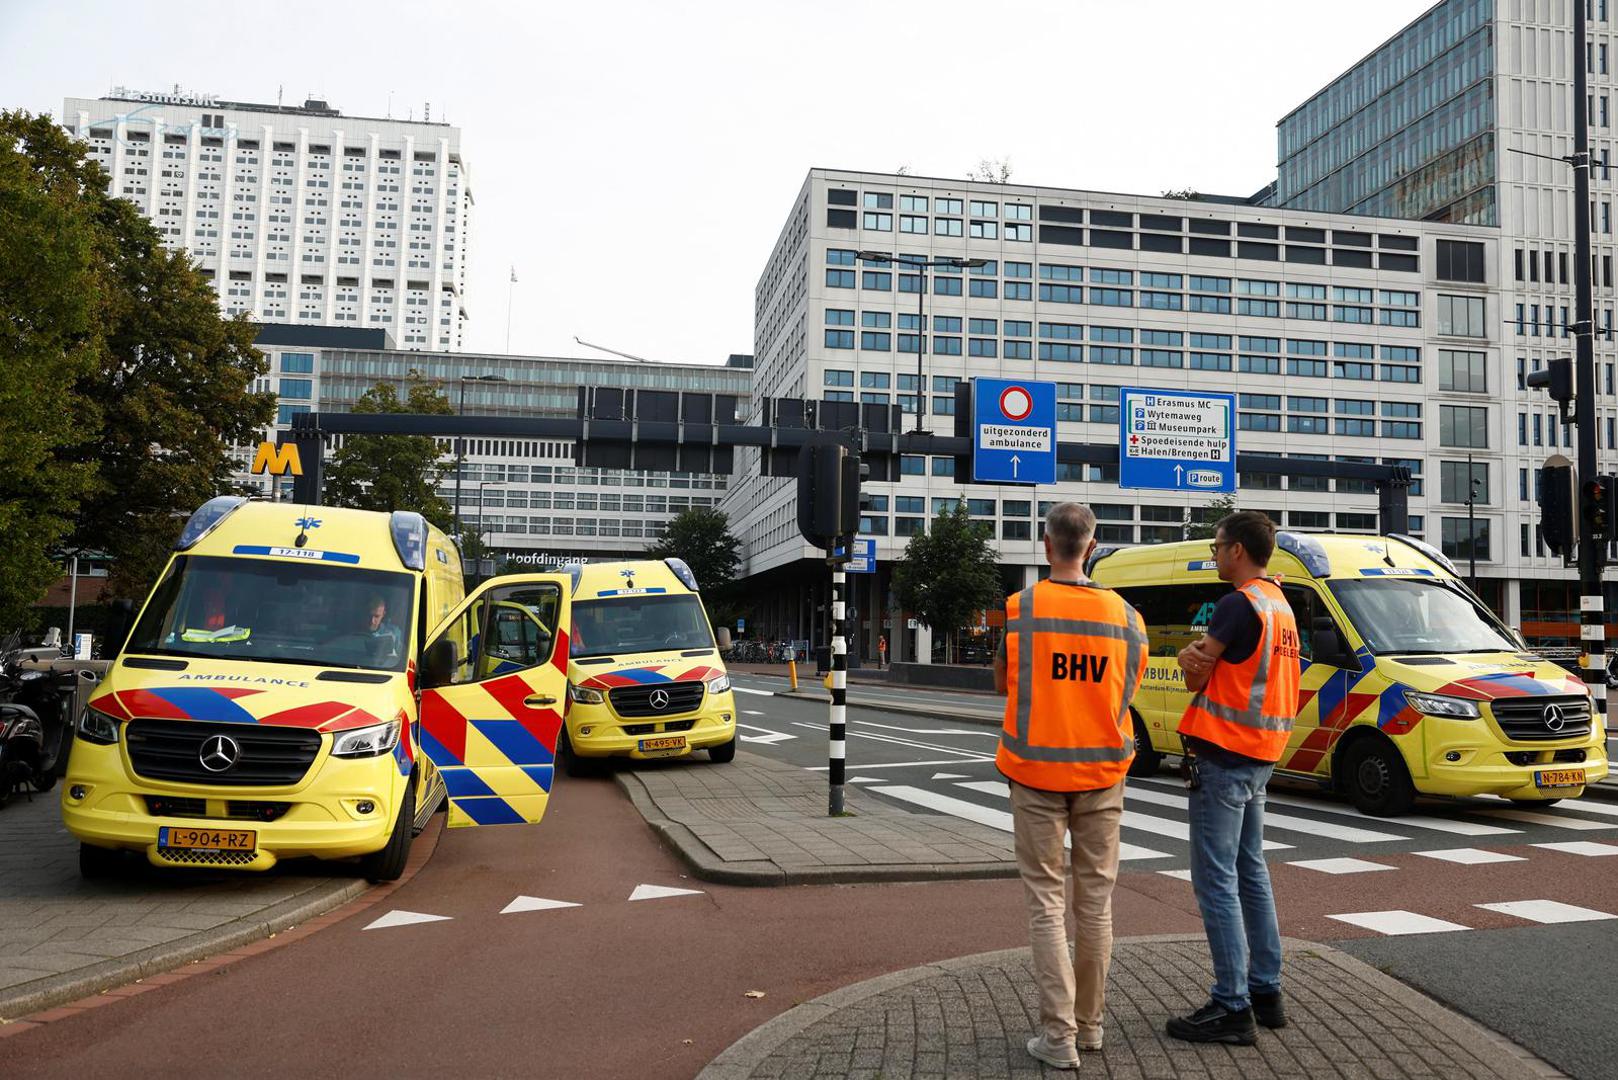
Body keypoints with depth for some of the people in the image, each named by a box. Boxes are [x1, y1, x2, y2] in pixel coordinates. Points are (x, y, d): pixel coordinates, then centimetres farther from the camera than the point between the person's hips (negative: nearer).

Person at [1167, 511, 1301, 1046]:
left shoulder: (1238, 605, -17)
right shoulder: (1280, 605, 14)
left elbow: (1195, 678, -13)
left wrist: (1193, 658, 5)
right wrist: (1199, 656, -7)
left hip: (1222, 755, -10)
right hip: (1258, 756, 10)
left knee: (1216, 880, -5)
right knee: (1251, 873, 16)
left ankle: (1232, 1007, -2)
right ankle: (1266, 992, 24)